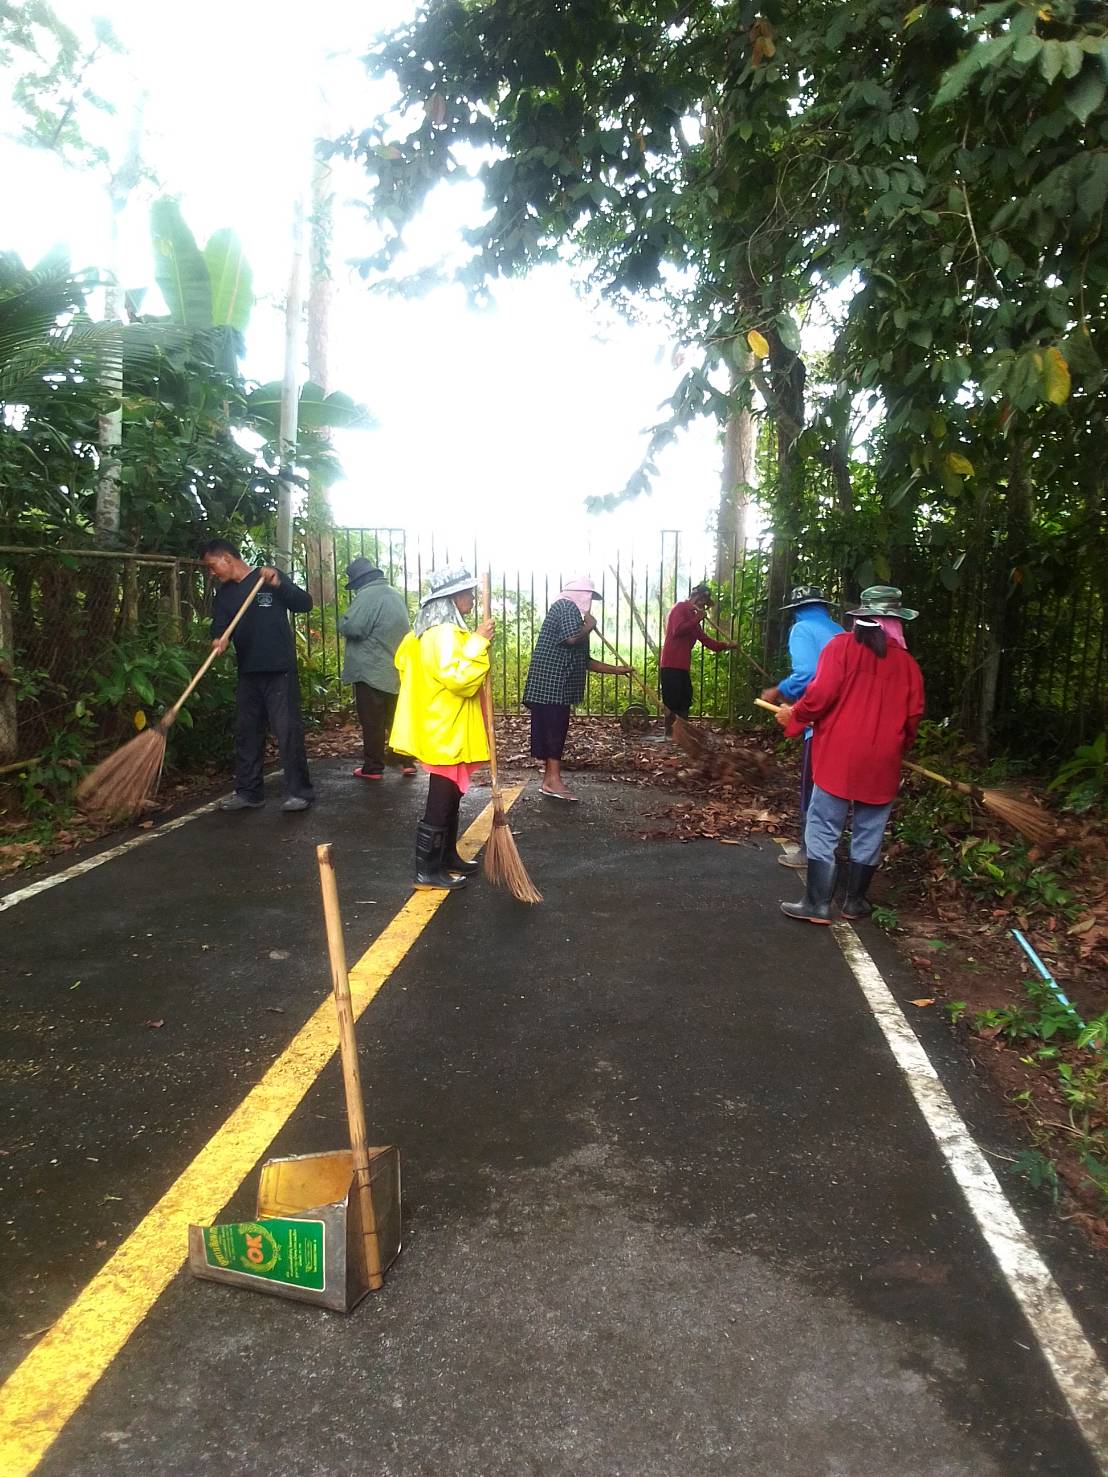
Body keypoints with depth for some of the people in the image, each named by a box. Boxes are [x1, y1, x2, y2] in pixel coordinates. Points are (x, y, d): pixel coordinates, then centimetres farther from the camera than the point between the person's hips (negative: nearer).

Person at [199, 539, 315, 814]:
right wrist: (218, 640, -18)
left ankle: (299, 792, -1)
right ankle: (248, 792, 18)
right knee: (246, 732, 9)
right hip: (247, 673, 6)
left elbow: (305, 603, -7)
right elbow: (219, 625, 6)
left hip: (279, 670, -6)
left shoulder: (269, 577, -2)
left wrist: (278, 584, -23)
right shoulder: (224, 594, 14)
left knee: (287, 730, -7)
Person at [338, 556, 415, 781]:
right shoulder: (395, 594, 13)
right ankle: (407, 761, 14)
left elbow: (351, 627, -23)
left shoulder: (367, 595, -15)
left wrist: (343, 620, -2)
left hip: (371, 671, -8)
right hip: (396, 670, 8)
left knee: (372, 722, 0)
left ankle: (373, 767, 5)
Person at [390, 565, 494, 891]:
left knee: (449, 800, 19)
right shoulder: (445, 632, -21)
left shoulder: (427, 629, 11)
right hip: (445, 732, -10)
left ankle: (447, 857, 30)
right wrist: (478, 642, -29)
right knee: (439, 805, -2)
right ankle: (427, 871, 6)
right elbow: (459, 679, -31)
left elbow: (403, 661, 23)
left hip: (440, 728, 10)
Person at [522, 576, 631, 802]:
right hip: (552, 682, -10)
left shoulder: (571, 611, 26)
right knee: (555, 730, -10)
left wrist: (617, 670, 27)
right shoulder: (566, 606, -4)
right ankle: (554, 780, -11)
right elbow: (573, 638, -24)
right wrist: (590, 625, -3)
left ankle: (549, 780, 14)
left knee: (552, 731, 10)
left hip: (556, 684, 10)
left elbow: (584, 661, 27)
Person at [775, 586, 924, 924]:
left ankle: (818, 904, 3)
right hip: (882, 763, 3)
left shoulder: (842, 647, -5)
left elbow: (821, 695, -14)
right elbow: (913, 716, 5)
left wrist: (793, 716, 3)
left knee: (823, 831, 3)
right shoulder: (907, 663, 4)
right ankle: (855, 902, 22)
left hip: (838, 757, -3)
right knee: (868, 835, 12)